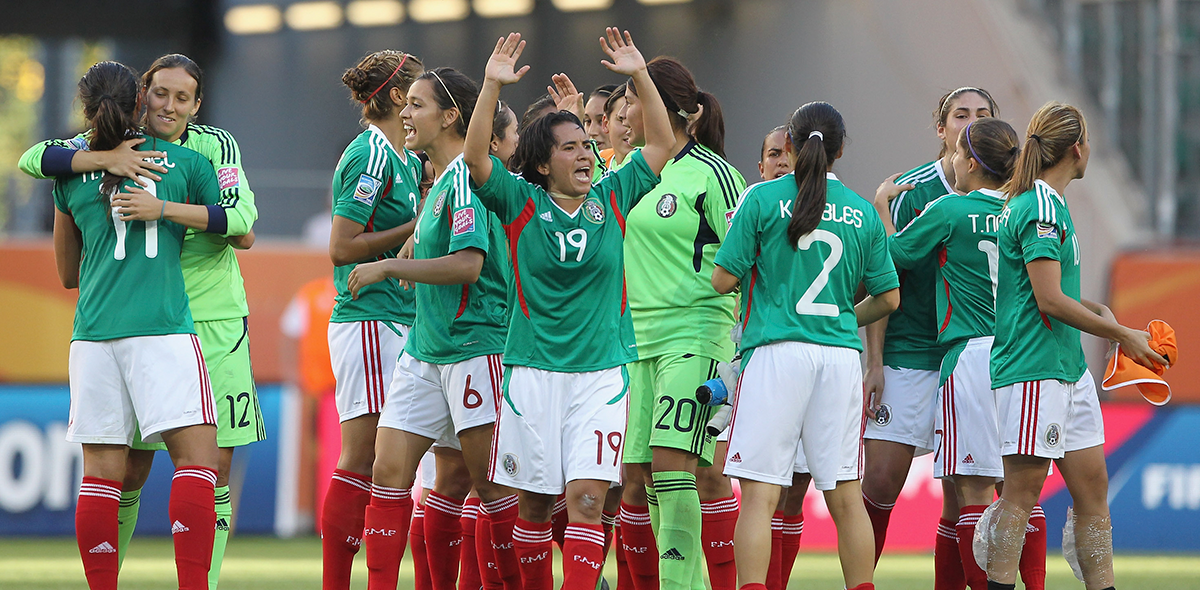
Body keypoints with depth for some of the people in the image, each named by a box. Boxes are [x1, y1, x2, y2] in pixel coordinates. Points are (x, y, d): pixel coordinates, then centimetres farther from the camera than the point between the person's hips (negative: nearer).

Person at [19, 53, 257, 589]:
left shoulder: (216, 146, -1)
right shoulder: (115, 143, 2)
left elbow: (242, 218, -15)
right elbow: (33, 159, -9)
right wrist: (107, 158, -24)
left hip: (214, 321, 0)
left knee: (215, 467, -3)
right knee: (130, 469, 1)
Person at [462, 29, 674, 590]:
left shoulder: (611, 199, 8)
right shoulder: (521, 203, 2)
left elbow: (661, 145, 8)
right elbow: (475, 157, -10)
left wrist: (640, 75, -1)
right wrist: (492, 86, -19)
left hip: (601, 371, 1)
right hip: (533, 370, -1)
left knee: (587, 498, -9)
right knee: (533, 502, 5)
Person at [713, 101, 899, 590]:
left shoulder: (763, 199, -1)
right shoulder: (862, 211, 10)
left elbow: (724, 279, -2)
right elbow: (888, 297, 13)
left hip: (777, 352, -3)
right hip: (840, 355, 3)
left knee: (759, 493, -6)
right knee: (845, 495, 7)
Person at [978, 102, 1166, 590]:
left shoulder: (1048, 204, 16)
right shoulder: (1041, 207, -14)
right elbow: (1050, 301, -18)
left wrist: (1097, 310, 12)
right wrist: (1123, 335, -10)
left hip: (1068, 368, 10)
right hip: (1033, 370, -10)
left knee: (1092, 488, 9)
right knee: (1023, 490, -8)